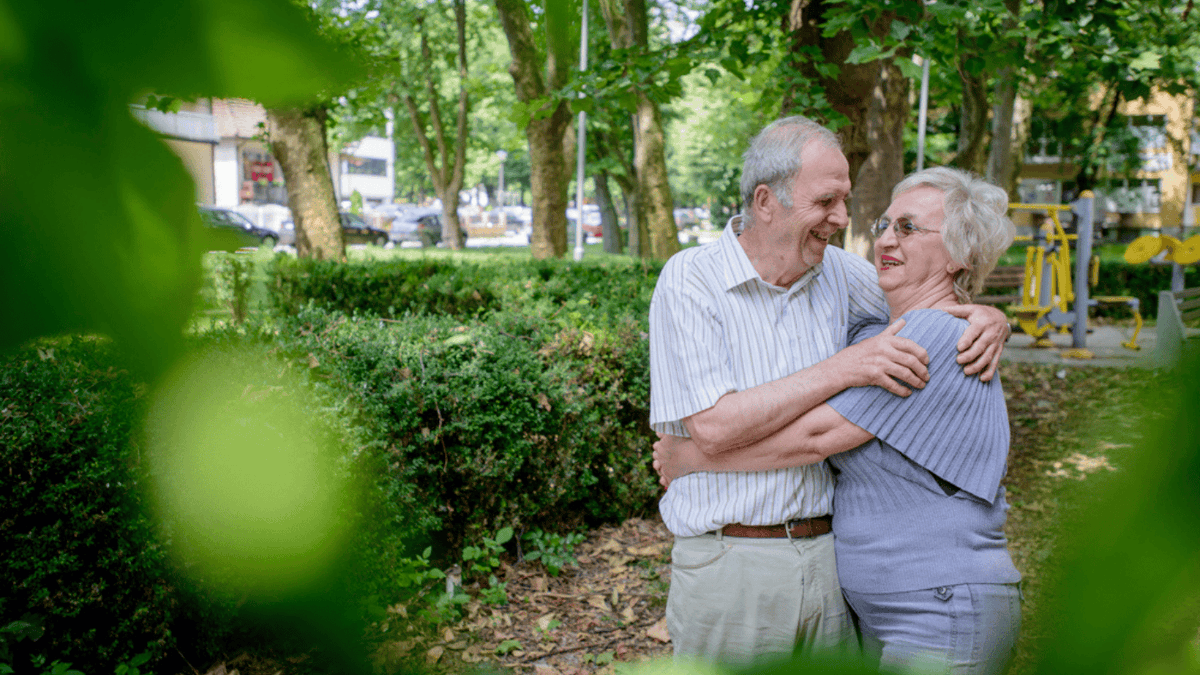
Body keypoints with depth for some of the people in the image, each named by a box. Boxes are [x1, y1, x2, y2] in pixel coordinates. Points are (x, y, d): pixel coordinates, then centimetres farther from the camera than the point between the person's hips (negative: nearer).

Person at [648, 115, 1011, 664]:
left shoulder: (835, 272, 4)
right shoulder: (689, 279, -10)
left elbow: (933, 305, 19)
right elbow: (713, 426, -21)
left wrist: (989, 319, -5)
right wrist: (846, 368, -23)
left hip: (830, 556, 5)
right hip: (730, 565, -4)